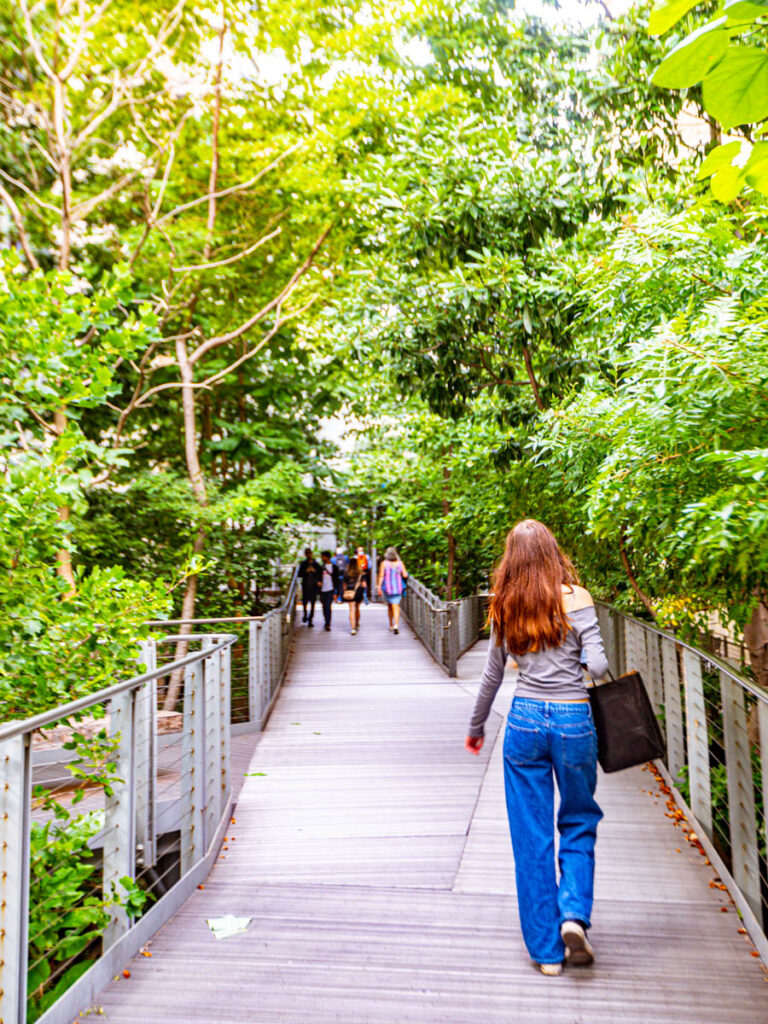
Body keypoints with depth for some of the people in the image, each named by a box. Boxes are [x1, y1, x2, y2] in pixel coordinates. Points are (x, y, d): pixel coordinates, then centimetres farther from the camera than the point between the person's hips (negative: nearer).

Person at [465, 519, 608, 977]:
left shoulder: (506, 607, 3)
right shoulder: (574, 597, -6)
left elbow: (493, 675, 10)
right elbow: (597, 665, -12)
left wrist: (476, 726, 23)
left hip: (525, 719, 2)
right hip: (573, 720, -2)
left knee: (532, 836, 11)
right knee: (579, 822, 20)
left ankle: (547, 949, 20)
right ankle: (574, 915, 5)